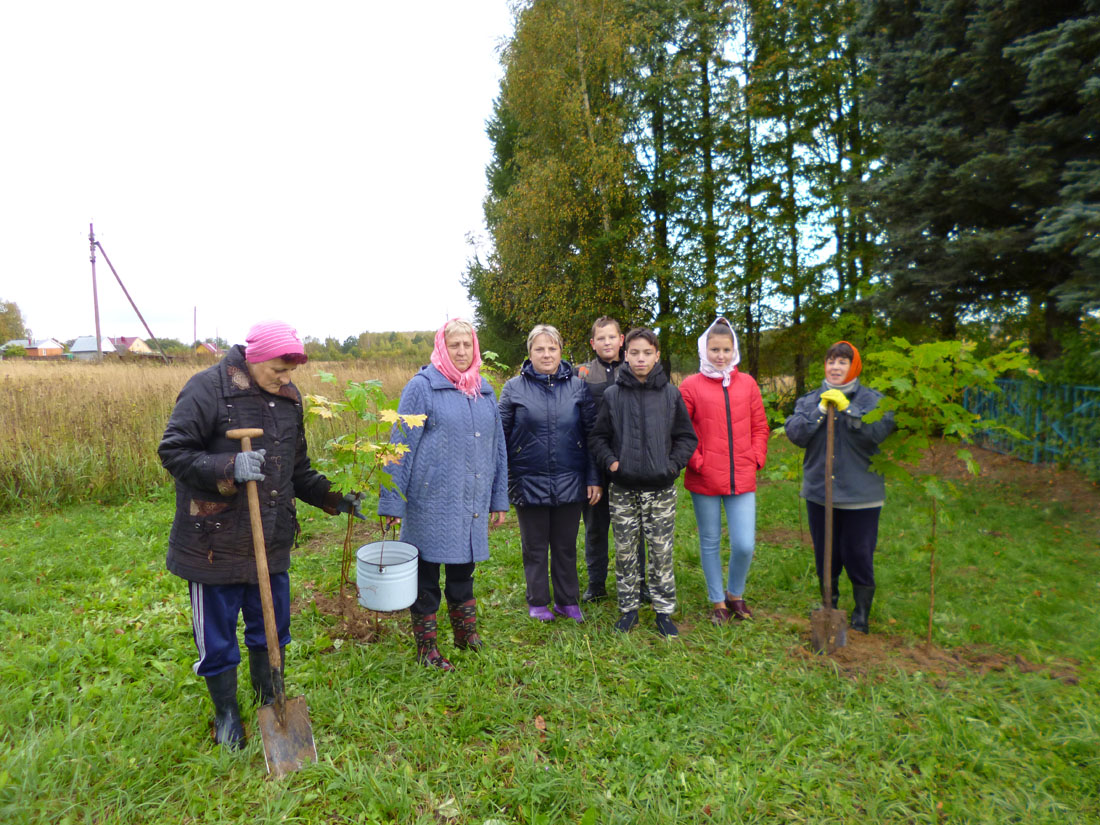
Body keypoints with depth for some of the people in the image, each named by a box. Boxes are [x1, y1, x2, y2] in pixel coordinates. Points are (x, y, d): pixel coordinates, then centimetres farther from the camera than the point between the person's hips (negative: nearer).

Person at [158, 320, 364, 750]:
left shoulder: (289, 396, 4)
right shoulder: (207, 387, -15)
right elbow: (173, 452, -14)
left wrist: (333, 497, 3)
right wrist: (229, 468, -30)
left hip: (272, 539, 5)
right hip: (216, 540, -5)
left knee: (272, 624, 19)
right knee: (217, 633, 13)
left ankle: (269, 698, 42)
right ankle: (226, 713, 37)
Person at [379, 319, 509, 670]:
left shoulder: (485, 391, 10)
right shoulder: (422, 387, -6)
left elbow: (497, 447, 15)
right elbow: (400, 446, -7)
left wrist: (499, 498, 14)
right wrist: (391, 502, -8)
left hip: (472, 502, 5)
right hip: (431, 501, -5)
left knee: (463, 568, 18)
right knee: (426, 573, 8)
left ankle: (465, 633, 37)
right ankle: (426, 647, 25)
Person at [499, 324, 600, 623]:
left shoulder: (578, 386, 2)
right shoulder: (514, 388, -2)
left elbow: (592, 434, 3)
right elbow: (501, 436, 0)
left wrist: (593, 479, 0)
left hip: (570, 483, 1)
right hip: (529, 483, -1)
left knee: (566, 546, 14)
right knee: (535, 547, 13)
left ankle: (567, 601, 32)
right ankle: (538, 603, 31)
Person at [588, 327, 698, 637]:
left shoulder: (671, 394, 3)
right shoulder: (613, 394, 2)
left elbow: (687, 437, 8)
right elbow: (597, 438, 8)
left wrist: (673, 464, -5)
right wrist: (611, 462, -7)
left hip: (661, 489, 0)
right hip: (623, 489, 0)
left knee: (662, 553, 7)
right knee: (625, 552, 8)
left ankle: (664, 611, 23)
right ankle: (628, 608, 25)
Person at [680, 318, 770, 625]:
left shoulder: (747, 384, 8)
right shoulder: (691, 386, -2)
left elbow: (760, 427, 12)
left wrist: (754, 459, 1)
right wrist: (696, 462, -9)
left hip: (742, 480, 2)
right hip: (704, 481, -2)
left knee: (744, 545, 0)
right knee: (710, 542, 11)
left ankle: (735, 594, 28)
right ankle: (718, 602, 30)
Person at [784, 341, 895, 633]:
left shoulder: (872, 399, -2)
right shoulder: (809, 400, 6)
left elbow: (878, 431, -20)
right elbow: (794, 433, -9)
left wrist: (847, 407, -24)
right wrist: (820, 410, -17)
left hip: (861, 495, -3)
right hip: (819, 492, 3)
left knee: (858, 555, 6)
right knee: (825, 556, 16)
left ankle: (862, 613, 29)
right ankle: (829, 607, 36)